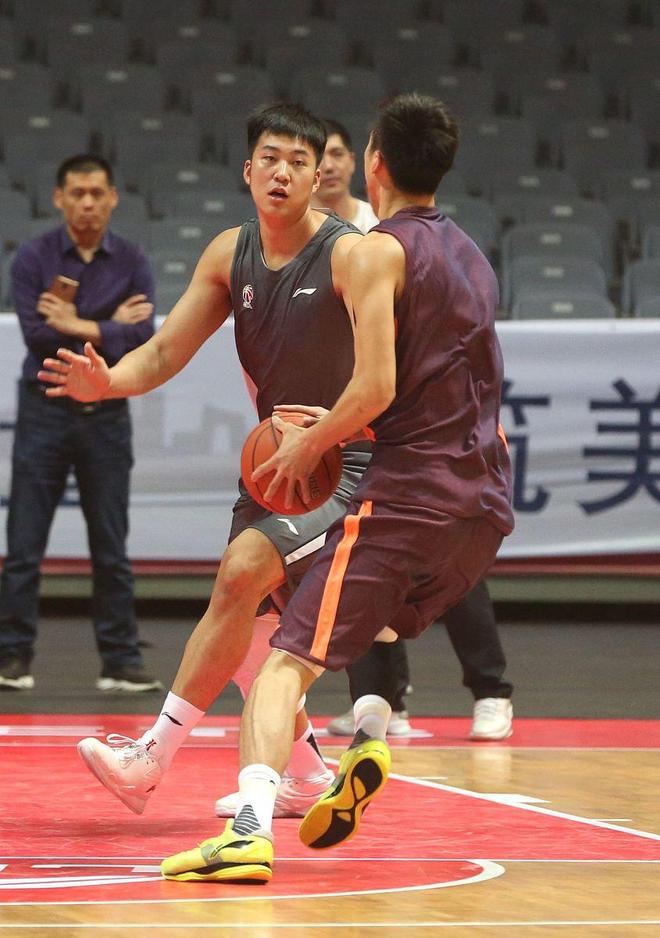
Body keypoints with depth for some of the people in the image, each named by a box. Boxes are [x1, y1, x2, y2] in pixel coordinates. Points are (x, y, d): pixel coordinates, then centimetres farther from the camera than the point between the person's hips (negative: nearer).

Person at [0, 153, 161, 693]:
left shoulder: (132, 263, 2)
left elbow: (142, 338, -10)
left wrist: (77, 328, -14)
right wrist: (109, 330, -10)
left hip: (106, 415, 1)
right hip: (44, 410, -1)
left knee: (112, 548, 5)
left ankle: (121, 662, 10)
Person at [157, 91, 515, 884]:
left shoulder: (379, 251, -5)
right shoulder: (472, 257, 21)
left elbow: (376, 388, -15)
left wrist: (309, 446, 0)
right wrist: (338, 429, 26)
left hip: (409, 492, -8)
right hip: (486, 500, 8)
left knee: (288, 660, -9)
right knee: (375, 616, 32)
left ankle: (251, 827, -27)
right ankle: (369, 736, 7)